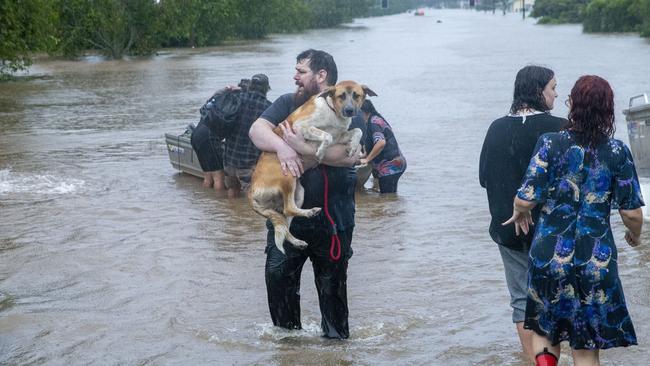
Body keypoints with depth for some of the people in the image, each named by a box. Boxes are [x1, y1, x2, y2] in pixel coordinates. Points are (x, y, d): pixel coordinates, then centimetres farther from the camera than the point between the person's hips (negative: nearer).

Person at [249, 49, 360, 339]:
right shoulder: (287, 104, 9)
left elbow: (351, 154, -20)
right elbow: (257, 129, -6)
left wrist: (303, 148, -25)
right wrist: (281, 146, -27)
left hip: (332, 217, -3)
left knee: (332, 282, 8)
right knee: (277, 274, 1)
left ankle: (336, 337, 26)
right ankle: (286, 334, 20)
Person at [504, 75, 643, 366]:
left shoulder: (551, 143, -8)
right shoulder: (617, 152, -5)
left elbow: (525, 200, -11)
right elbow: (632, 213, -3)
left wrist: (520, 212, 13)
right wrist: (635, 234, 20)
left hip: (550, 256, 0)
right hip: (597, 262, 1)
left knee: (544, 330, 22)